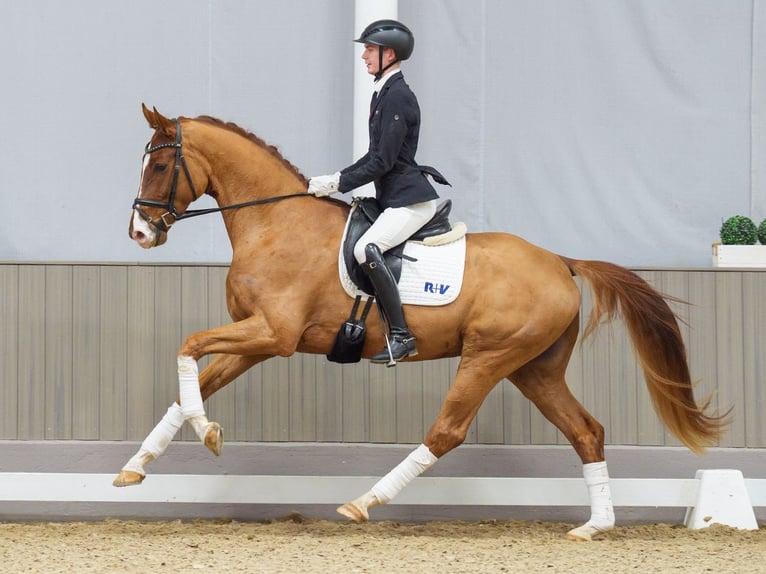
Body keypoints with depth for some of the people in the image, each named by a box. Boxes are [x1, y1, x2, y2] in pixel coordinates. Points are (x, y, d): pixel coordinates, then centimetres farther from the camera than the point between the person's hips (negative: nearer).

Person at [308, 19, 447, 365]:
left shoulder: (398, 97, -15)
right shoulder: (383, 94, 16)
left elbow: (383, 162, -19)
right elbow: (375, 156, 22)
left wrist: (338, 184, -14)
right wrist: (336, 179, 12)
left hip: (410, 199, -11)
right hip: (394, 197, 11)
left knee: (366, 249, -28)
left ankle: (401, 336, -27)